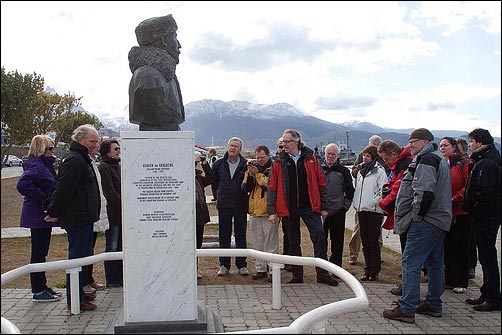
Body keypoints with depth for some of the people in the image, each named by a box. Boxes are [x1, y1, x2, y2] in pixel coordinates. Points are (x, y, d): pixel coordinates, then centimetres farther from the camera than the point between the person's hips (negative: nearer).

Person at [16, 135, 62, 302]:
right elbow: (22, 184, -30)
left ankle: (42, 287, 25)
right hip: (38, 216, -10)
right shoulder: (36, 166, -17)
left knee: (41, 252, 15)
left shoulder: (44, 165, 14)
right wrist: (44, 199, -23)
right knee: (38, 253, -2)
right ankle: (38, 291, 7)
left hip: (42, 215, 10)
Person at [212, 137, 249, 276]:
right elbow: (213, 181, 16)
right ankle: (224, 265, 14)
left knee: (241, 236, 6)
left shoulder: (246, 165, -4)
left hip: (241, 206, -2)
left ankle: (242, 265, 14)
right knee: (224, 236, 6)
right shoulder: (219, 164, 5)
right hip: (224, 205, 2)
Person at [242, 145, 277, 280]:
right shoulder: (253, 168, 14)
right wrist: (249, 173, -6)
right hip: (254, 211, 6)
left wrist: (257, 173, -14)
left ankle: (272, 268, 4)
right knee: (257, 242, 10)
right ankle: (260, 268, 18)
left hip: (269, 210, -6)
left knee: (271, 242, -3)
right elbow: (245, 188, 7)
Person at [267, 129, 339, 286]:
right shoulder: (279, 162, 3)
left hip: (310, 207, -1)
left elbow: (321, 183, 5)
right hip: (288, 208, 1)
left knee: (319, 235, -10)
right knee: (293, 243, 8)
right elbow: (272, 187, 3)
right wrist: (272, 211, -3)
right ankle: (297, 276, 19)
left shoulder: (310, 159, 3)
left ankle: (322, 274, -2)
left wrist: (323, 207, 2)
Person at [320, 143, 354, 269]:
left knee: (337, 241, 5)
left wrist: (346, 205, 1)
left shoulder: (343, 171, 3)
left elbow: (350, 190, 7)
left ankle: (336, 265, 15)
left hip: (338, 212, -1)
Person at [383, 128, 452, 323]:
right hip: (440, 220, 11)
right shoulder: (439, 159, 20)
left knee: (411, 263, -8)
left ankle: (406, 310, -6)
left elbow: (424, 191, -26)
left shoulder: (426, 159, -14)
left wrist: (417, 214, -15)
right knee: (435, 263, 16)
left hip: (425, 222, -11)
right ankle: (433, 305, 27)